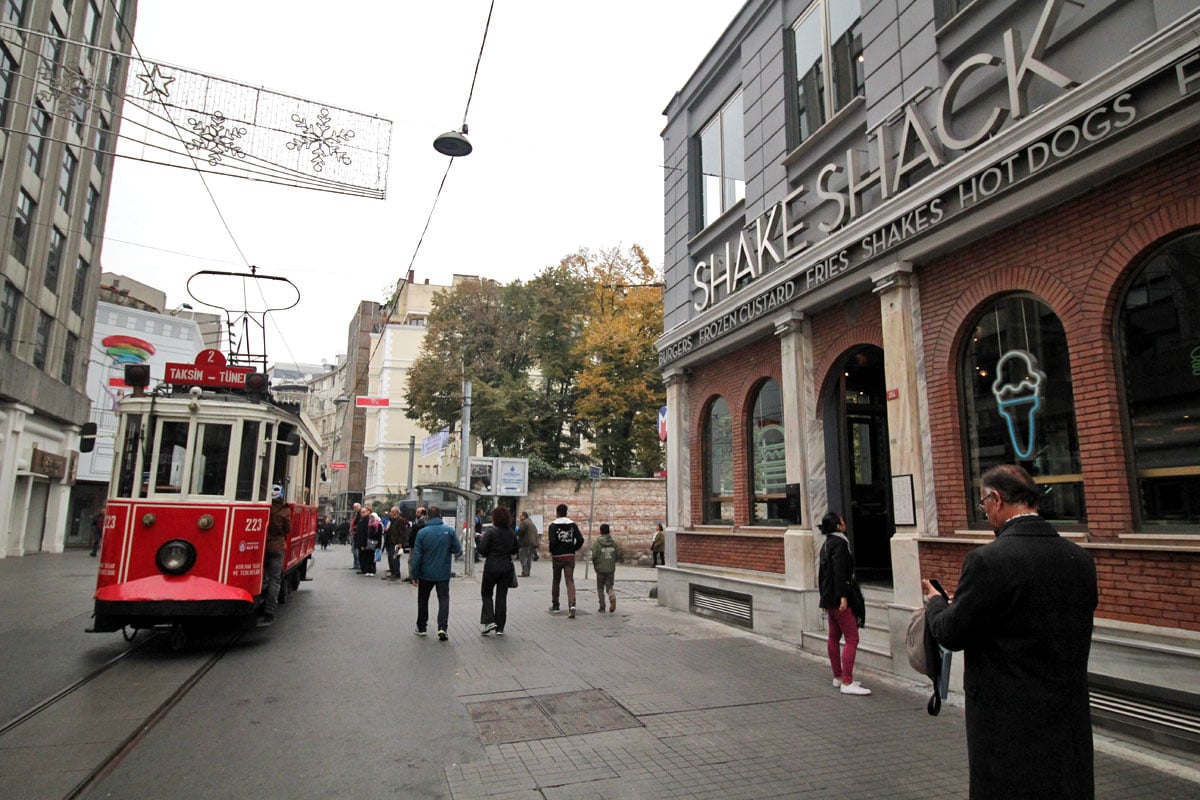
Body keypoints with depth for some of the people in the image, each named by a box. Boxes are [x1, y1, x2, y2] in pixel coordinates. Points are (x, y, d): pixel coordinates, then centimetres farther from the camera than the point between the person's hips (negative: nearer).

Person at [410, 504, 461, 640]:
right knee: (444, 599, 6)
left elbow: (417, 555, -8)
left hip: (426, 574, 1)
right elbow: (458, 551, -5)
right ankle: (442, 627, -11)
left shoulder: (422, 532, -9)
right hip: (443, 573, 0)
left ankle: (421, 628, 26)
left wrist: (414, 575, 0)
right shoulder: (449, 531, -8)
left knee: (423, 600, 18)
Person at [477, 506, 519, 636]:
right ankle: (500, 628, 11)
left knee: (486, 593, 13)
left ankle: (489, 621, -3)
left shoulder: (490, 532, -13)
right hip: (507, 567, 4)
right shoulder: (512, 533, 4)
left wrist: (481, 539, 4)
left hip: (491, 568, -4)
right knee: (502, 596, 9)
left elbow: (482, 551, -13)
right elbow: (515, 551, 11)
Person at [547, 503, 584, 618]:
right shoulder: (573, 525, 2)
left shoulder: (553, 526, -7)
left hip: (557, 557, -1)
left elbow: (552, 541, -18)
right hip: (570, 557, 2)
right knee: (570, 581, -2)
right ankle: (572, 605, -22)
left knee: (555, 581, 16)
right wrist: (574, 549, 7)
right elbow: (580, 540, -6)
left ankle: (555, 605, 27)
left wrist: (552, 552, -1)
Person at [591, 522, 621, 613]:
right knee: (609, 587, 11)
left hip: (600, 569, -2)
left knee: (600, 588, 13)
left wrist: (595, 565, 5)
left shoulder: (597, 542, -8)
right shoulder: (614, 542, 1)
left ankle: (602, 607, 12)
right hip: (611, 569, 2)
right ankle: (612, 597, -19)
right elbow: (619, 556, 0)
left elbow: (594, 556, -14)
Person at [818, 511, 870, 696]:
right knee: (852, 638, -8)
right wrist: (843, 596, -26)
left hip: (829, 598, 10)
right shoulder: (839, 543, -13)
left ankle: (838, 677, 22)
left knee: (834, 637, 14)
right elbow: (839, 571, -23)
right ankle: (847, 683, -10)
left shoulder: (826, 544, 15)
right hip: (838, 598, -10)